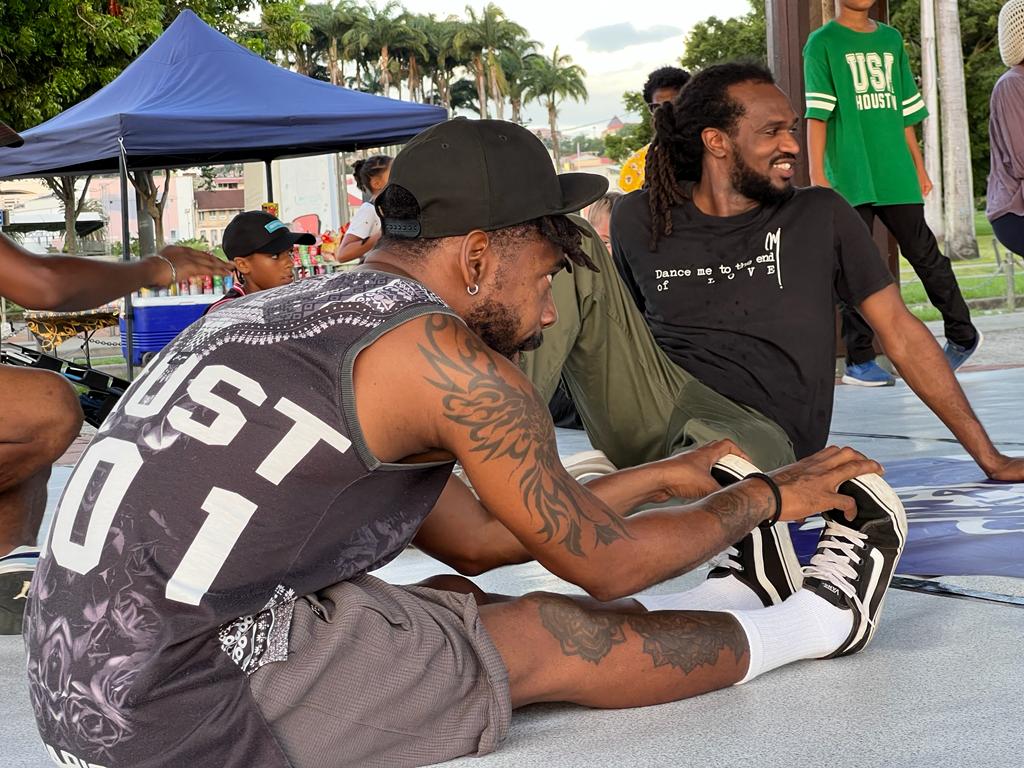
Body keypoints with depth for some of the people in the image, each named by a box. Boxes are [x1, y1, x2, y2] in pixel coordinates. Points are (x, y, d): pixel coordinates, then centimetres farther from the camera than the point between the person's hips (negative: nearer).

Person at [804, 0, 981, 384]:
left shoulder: (891, 39, 16)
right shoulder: (822, 43, 1)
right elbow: (817, 114, -7)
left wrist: (918, 165, 18)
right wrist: (817, 175, -14)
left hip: (896, 174, 4)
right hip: (850, 176, -4)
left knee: (923, 254, 7)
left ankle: (962, 334, 23)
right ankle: (859, 359, 5)